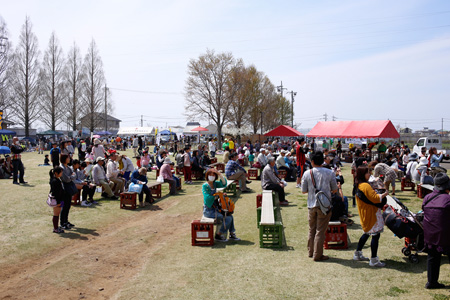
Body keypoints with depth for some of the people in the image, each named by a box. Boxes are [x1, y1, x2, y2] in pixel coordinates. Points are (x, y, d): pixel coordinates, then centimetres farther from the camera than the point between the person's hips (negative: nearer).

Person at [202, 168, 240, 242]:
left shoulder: (214, 183, 7)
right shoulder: (205, 186, -14)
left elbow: (224, 184, -7)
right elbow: (207, 198, -22)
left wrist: (220, 174, -16)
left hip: (215, 208, 8)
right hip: (209, 210, -8)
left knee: (230, 216, 4)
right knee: (228, 218, -15)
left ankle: (232, 234, 18)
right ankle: (218, 236, -2)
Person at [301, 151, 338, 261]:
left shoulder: (307, 174, -4)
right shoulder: (329, 173, -7)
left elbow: (303, 191, 1)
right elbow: (335, 190, 0)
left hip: (311, 205, 2)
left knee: (312, 229, 17)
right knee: (320, 231, 4)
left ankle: (311, 251, 28)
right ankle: (317, 255, 10)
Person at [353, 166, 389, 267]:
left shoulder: (359, 185, 11)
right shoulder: (365, 186, -20)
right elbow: (375, 198, -20)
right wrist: (385, 194, -7)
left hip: (366, 214, 11)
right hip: (371, 214, -11)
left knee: (367, 233, 21)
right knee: (375, 235, -6)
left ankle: (357, 254, 28)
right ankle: (374, 260, -2)